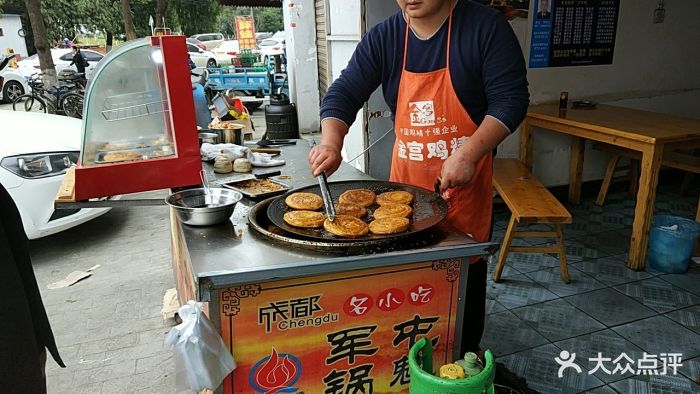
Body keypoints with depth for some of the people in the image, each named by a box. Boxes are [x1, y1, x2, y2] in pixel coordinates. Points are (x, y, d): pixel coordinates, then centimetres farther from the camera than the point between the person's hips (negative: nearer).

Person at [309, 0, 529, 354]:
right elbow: (344, 93, -3)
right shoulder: (383, 37, 0)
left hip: (464, 181, -3)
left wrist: (469, 153, -25)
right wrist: (331, 142, -23)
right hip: (407, 181, 3)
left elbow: (511, 98, -12)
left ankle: (464, 358, 31)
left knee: (466, 272, 8)